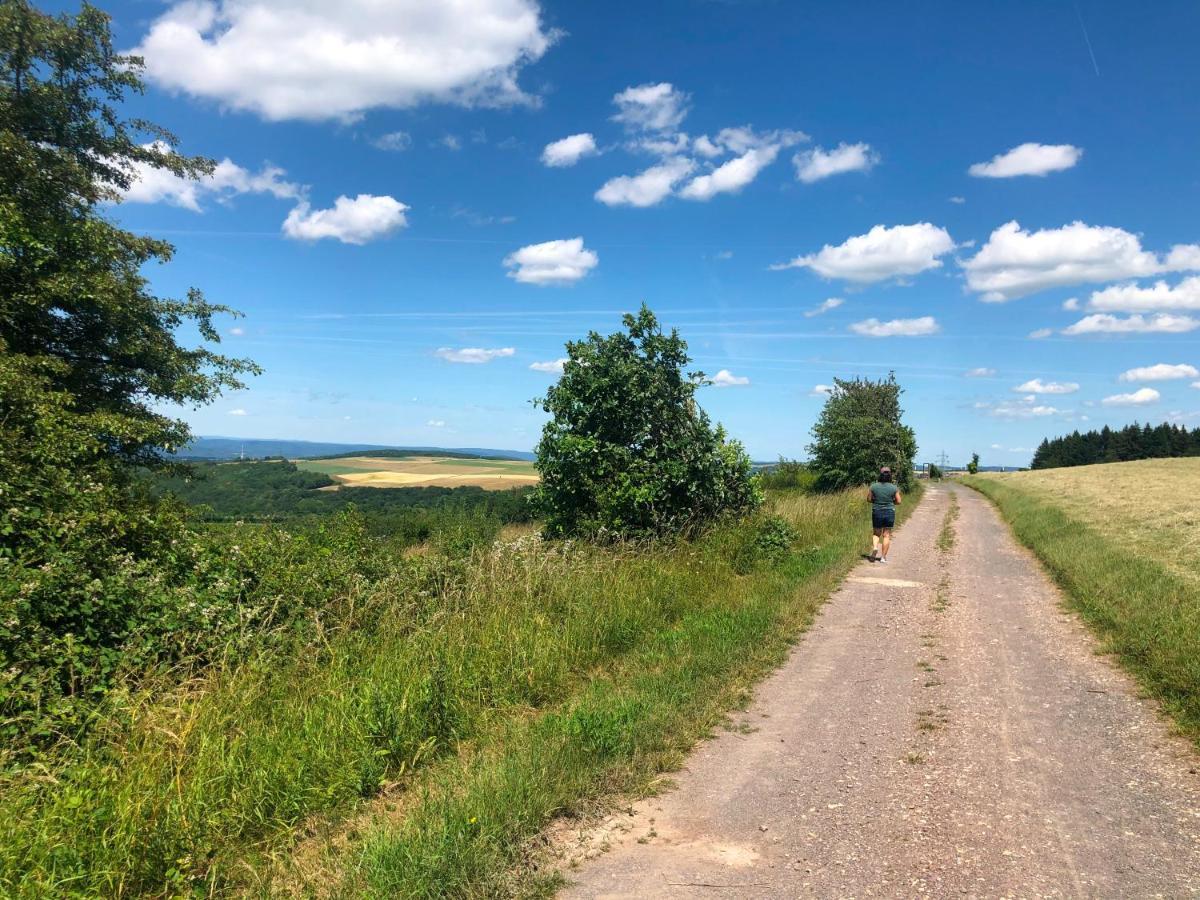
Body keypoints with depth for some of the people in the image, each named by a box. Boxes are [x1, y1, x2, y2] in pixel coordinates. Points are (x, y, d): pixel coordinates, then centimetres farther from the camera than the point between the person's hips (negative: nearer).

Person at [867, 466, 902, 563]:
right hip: (889, 512, 0)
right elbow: (899, 501, -4)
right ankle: (883, 557, 8)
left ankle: (875, 547, -10)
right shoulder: (894, 488, -8)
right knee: (886, 535, 8)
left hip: (877, 512, 1)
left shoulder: (873, 486, -8)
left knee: (876, 533, 17)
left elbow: (869, 499, -1)